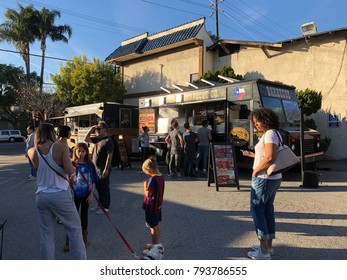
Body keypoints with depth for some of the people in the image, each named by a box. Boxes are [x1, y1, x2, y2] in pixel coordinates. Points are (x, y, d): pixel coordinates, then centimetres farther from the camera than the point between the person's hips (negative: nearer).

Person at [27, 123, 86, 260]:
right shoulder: (61, 147, -10)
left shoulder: (32, 152, 2)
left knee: (46, 235, 14)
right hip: (60, 195, -4)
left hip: (41, 196, 4)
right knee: (75, 230, 11)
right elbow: (70, 171, -17)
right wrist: (73, 166, 3)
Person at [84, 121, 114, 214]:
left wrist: (106, 169, -23)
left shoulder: (108, 141, -15)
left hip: (103, 169, -8)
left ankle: (106, 207, 14)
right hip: (95, 168, 8)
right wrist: (90, 130, 4)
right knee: (98, 187, 17)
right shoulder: (97, 138, 9)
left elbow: (109, 156, -19)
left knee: (105, 188, 3)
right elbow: (86, 139, 18)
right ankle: (100, 205, 30)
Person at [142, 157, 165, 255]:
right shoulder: (161, 176, 0)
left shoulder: (152, 179, -27)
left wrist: (145, 185, -13)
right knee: (157, 225, 21)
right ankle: (156, 243, 37)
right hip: (158, 206, 9)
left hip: (151, 207, -9)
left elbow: (148, 194, -26)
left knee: (153, 227, 5)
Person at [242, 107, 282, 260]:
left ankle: (264, 251, 3)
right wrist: (252, 155, 16)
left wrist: (256, 170, -17)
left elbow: (270, 157, -27)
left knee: (257, 211, -2)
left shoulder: (269, 134, -16)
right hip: (274, 178, 10)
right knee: (268, 210, 15)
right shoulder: (274, 134, 14)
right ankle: (269, 246, 25)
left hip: (263, 179, -10)